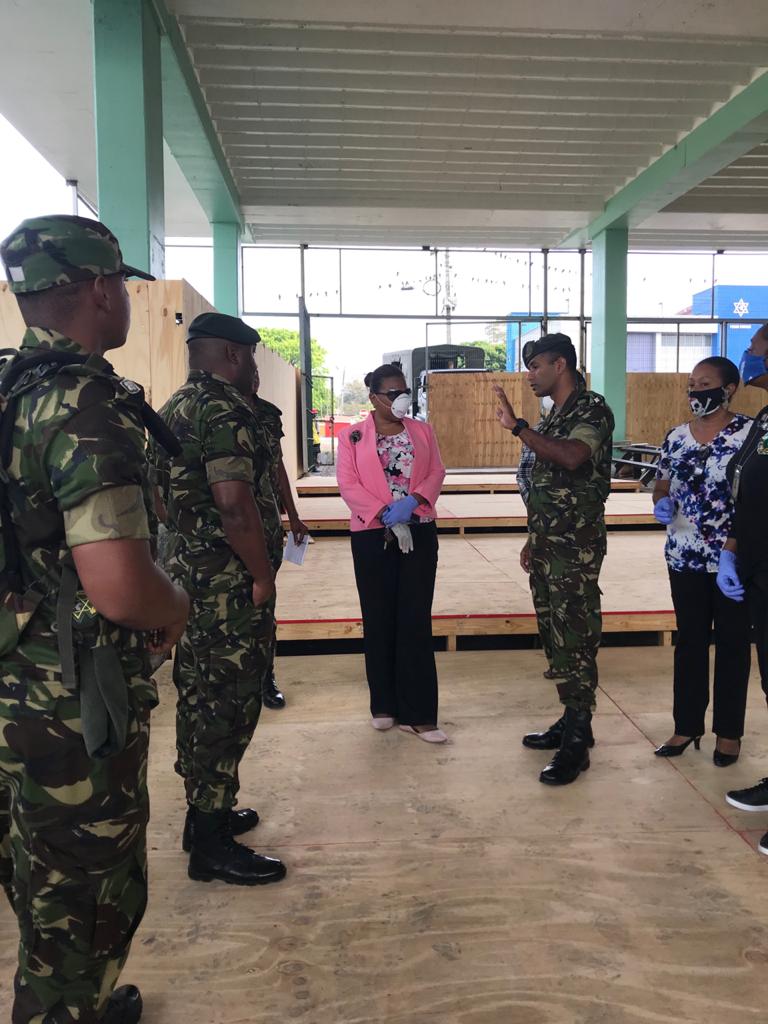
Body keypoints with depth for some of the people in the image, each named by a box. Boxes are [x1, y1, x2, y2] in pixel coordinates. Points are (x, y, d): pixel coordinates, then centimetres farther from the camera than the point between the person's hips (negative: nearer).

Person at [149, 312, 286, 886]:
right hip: (229, 585, -10)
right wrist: (263, 576, -17)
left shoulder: (174, 409, 14)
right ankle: (213, 845, 9)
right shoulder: (225, 411, -17)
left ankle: (205, 814, 32)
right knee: (228, 706, -2)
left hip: (189, 575, 10)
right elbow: (234, 503, -26)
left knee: (200, 698, 18)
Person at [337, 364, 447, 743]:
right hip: (372, 536, -1)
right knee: (379, 619, 6)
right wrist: (385, 514, -18)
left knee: (416, 620, 0)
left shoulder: (422, 431, 11)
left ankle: (417, 714, 4)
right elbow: (348, 485, -6)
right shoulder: (351, 436, 3)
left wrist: (412, 501, -15)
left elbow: (436, 473, 4)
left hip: (419, 533, 2)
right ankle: (384, 705, 20)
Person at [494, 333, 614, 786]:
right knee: (556, 638, 14)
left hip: (575, 548, -9)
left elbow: (572, 457, -30)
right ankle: (571, 722, 26)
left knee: (575, 642, -5)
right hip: (547, 545, 9)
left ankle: (577, 742, 3)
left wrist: (517, 426, -26)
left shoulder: (592, 409, -10)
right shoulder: (554, 417, 17)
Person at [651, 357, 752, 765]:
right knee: (690, 640, 12)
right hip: (685, 557, 4)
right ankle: (687, 724, 25)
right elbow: (661, 487, 15)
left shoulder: (750, 433, -8)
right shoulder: (676, 437, 6)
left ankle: (729, 731, 22)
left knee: (732, 641, 8)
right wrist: (662, 503, -8)